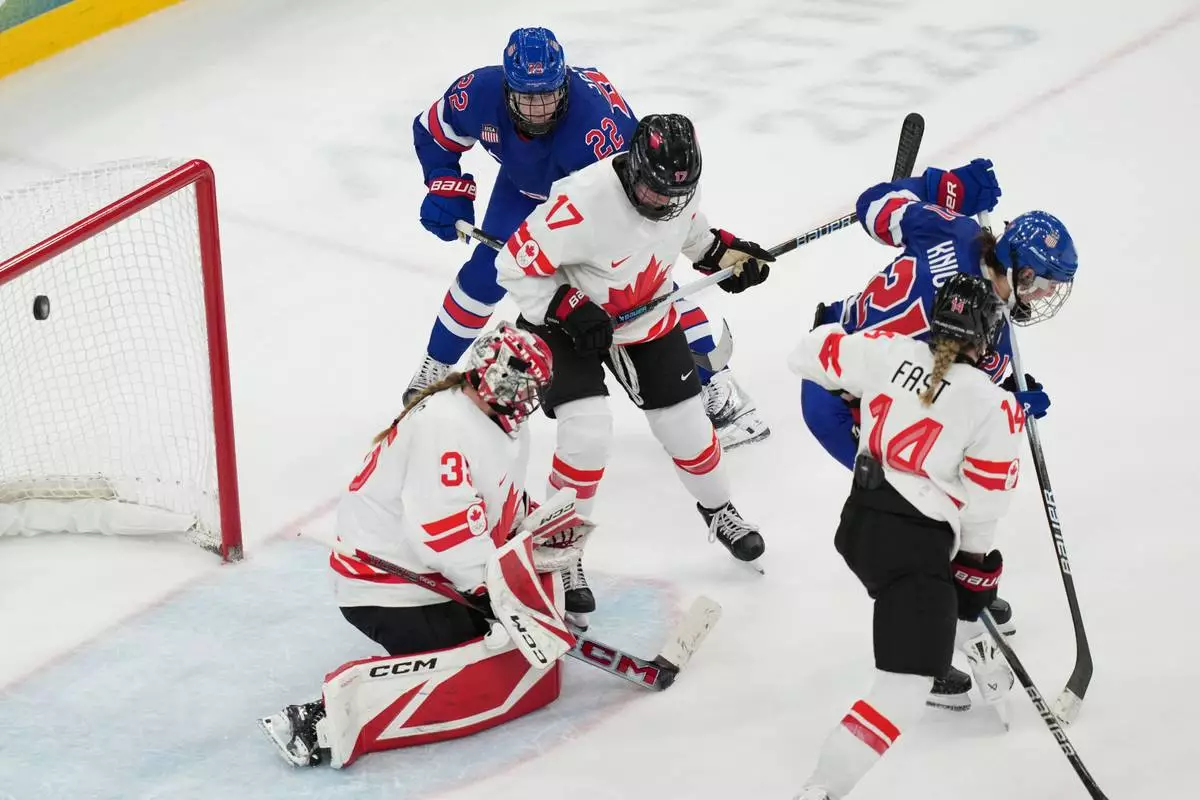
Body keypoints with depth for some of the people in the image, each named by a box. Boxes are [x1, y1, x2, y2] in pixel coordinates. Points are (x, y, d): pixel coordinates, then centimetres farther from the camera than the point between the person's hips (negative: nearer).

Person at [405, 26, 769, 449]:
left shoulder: (594, 119, -46)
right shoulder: (478, 95, -32)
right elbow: (431, 130, -10)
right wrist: (446, 190, -19)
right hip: (526, 184, 4)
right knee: (485, 273, -5)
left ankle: (717, 388, -5)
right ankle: (436, 372, 18)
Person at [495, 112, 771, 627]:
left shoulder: (679, 189, -16)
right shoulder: (583, 201, -38)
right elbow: (516, 265, -28)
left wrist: (726, 252, -2)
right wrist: (570, 311, -32)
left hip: (646, 318, 5)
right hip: (568, 318, -5)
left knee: (683, 420, 10)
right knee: (588, 432, -20)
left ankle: (719, 511, 39)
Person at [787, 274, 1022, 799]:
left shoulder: (888, 353, -1)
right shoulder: (995, 408, -13)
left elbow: (810, 357, 13)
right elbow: (982, 508, -8)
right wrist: (975, 562, 10)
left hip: (859, 521, 7)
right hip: (916, 542, -7)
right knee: (905, 691, -8)